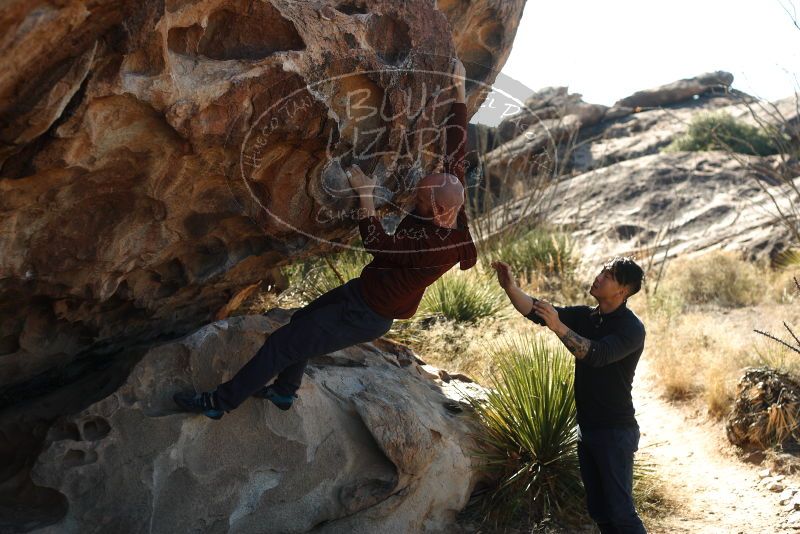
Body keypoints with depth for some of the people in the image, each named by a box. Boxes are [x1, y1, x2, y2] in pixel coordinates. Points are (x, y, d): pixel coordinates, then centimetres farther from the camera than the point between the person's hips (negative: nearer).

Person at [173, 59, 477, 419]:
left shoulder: (438, 246, -35)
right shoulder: (449, 200, -12)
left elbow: (380, 247, -33)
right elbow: (455, 150, -3)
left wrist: (365, 195, -30)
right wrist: (459, 93, 0)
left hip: (366, 317, -9)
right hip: (363, 290, 9)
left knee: (281, 345, -3)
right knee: (302, 321, 25)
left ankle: (219, 402, 13)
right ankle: (284, 391, 46)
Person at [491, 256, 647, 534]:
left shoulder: (631, 328, -14)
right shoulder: (585, 316, 7)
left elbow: (598, 355, -31)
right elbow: (535, 311, -2)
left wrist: (558, 327, -39)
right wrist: (511, 288, -19)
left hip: (616, 431, -7)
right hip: (587, 428, 7)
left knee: (621, 511, -6)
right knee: (598, 510, 14)